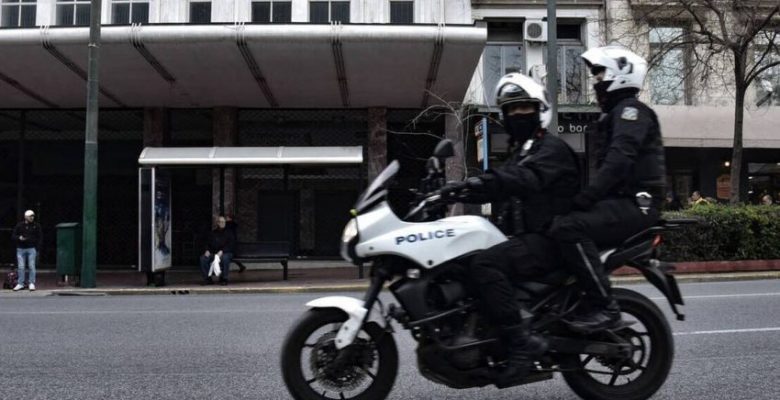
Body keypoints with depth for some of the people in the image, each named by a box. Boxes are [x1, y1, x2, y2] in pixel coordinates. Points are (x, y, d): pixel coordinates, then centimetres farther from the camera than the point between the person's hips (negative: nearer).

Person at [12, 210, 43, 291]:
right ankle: (20, 284, 11)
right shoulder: (19, 225, 4)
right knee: (21, 267, 3)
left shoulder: (36, 226, 3)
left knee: (32, 266, -3)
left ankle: (31, 283, 4)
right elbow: (13, 236, 9)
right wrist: (19, 238, -13)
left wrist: (38, 248, -5)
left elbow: (40, 238, 3)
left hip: (32, 249, -1)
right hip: (20, 249, 1)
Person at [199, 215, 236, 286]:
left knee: (225, 257, -39)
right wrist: (207, 250, -7)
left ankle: (224, 279, -25)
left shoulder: (229, 232, 5)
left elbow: (231, 245, -6)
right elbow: (209, 244, 17)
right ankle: (207, 278, -12)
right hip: (213, 253, 4)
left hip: (226, 253, -3)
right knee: (203, 258, -24)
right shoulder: (213, 233, 16)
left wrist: (222, 251, -20)